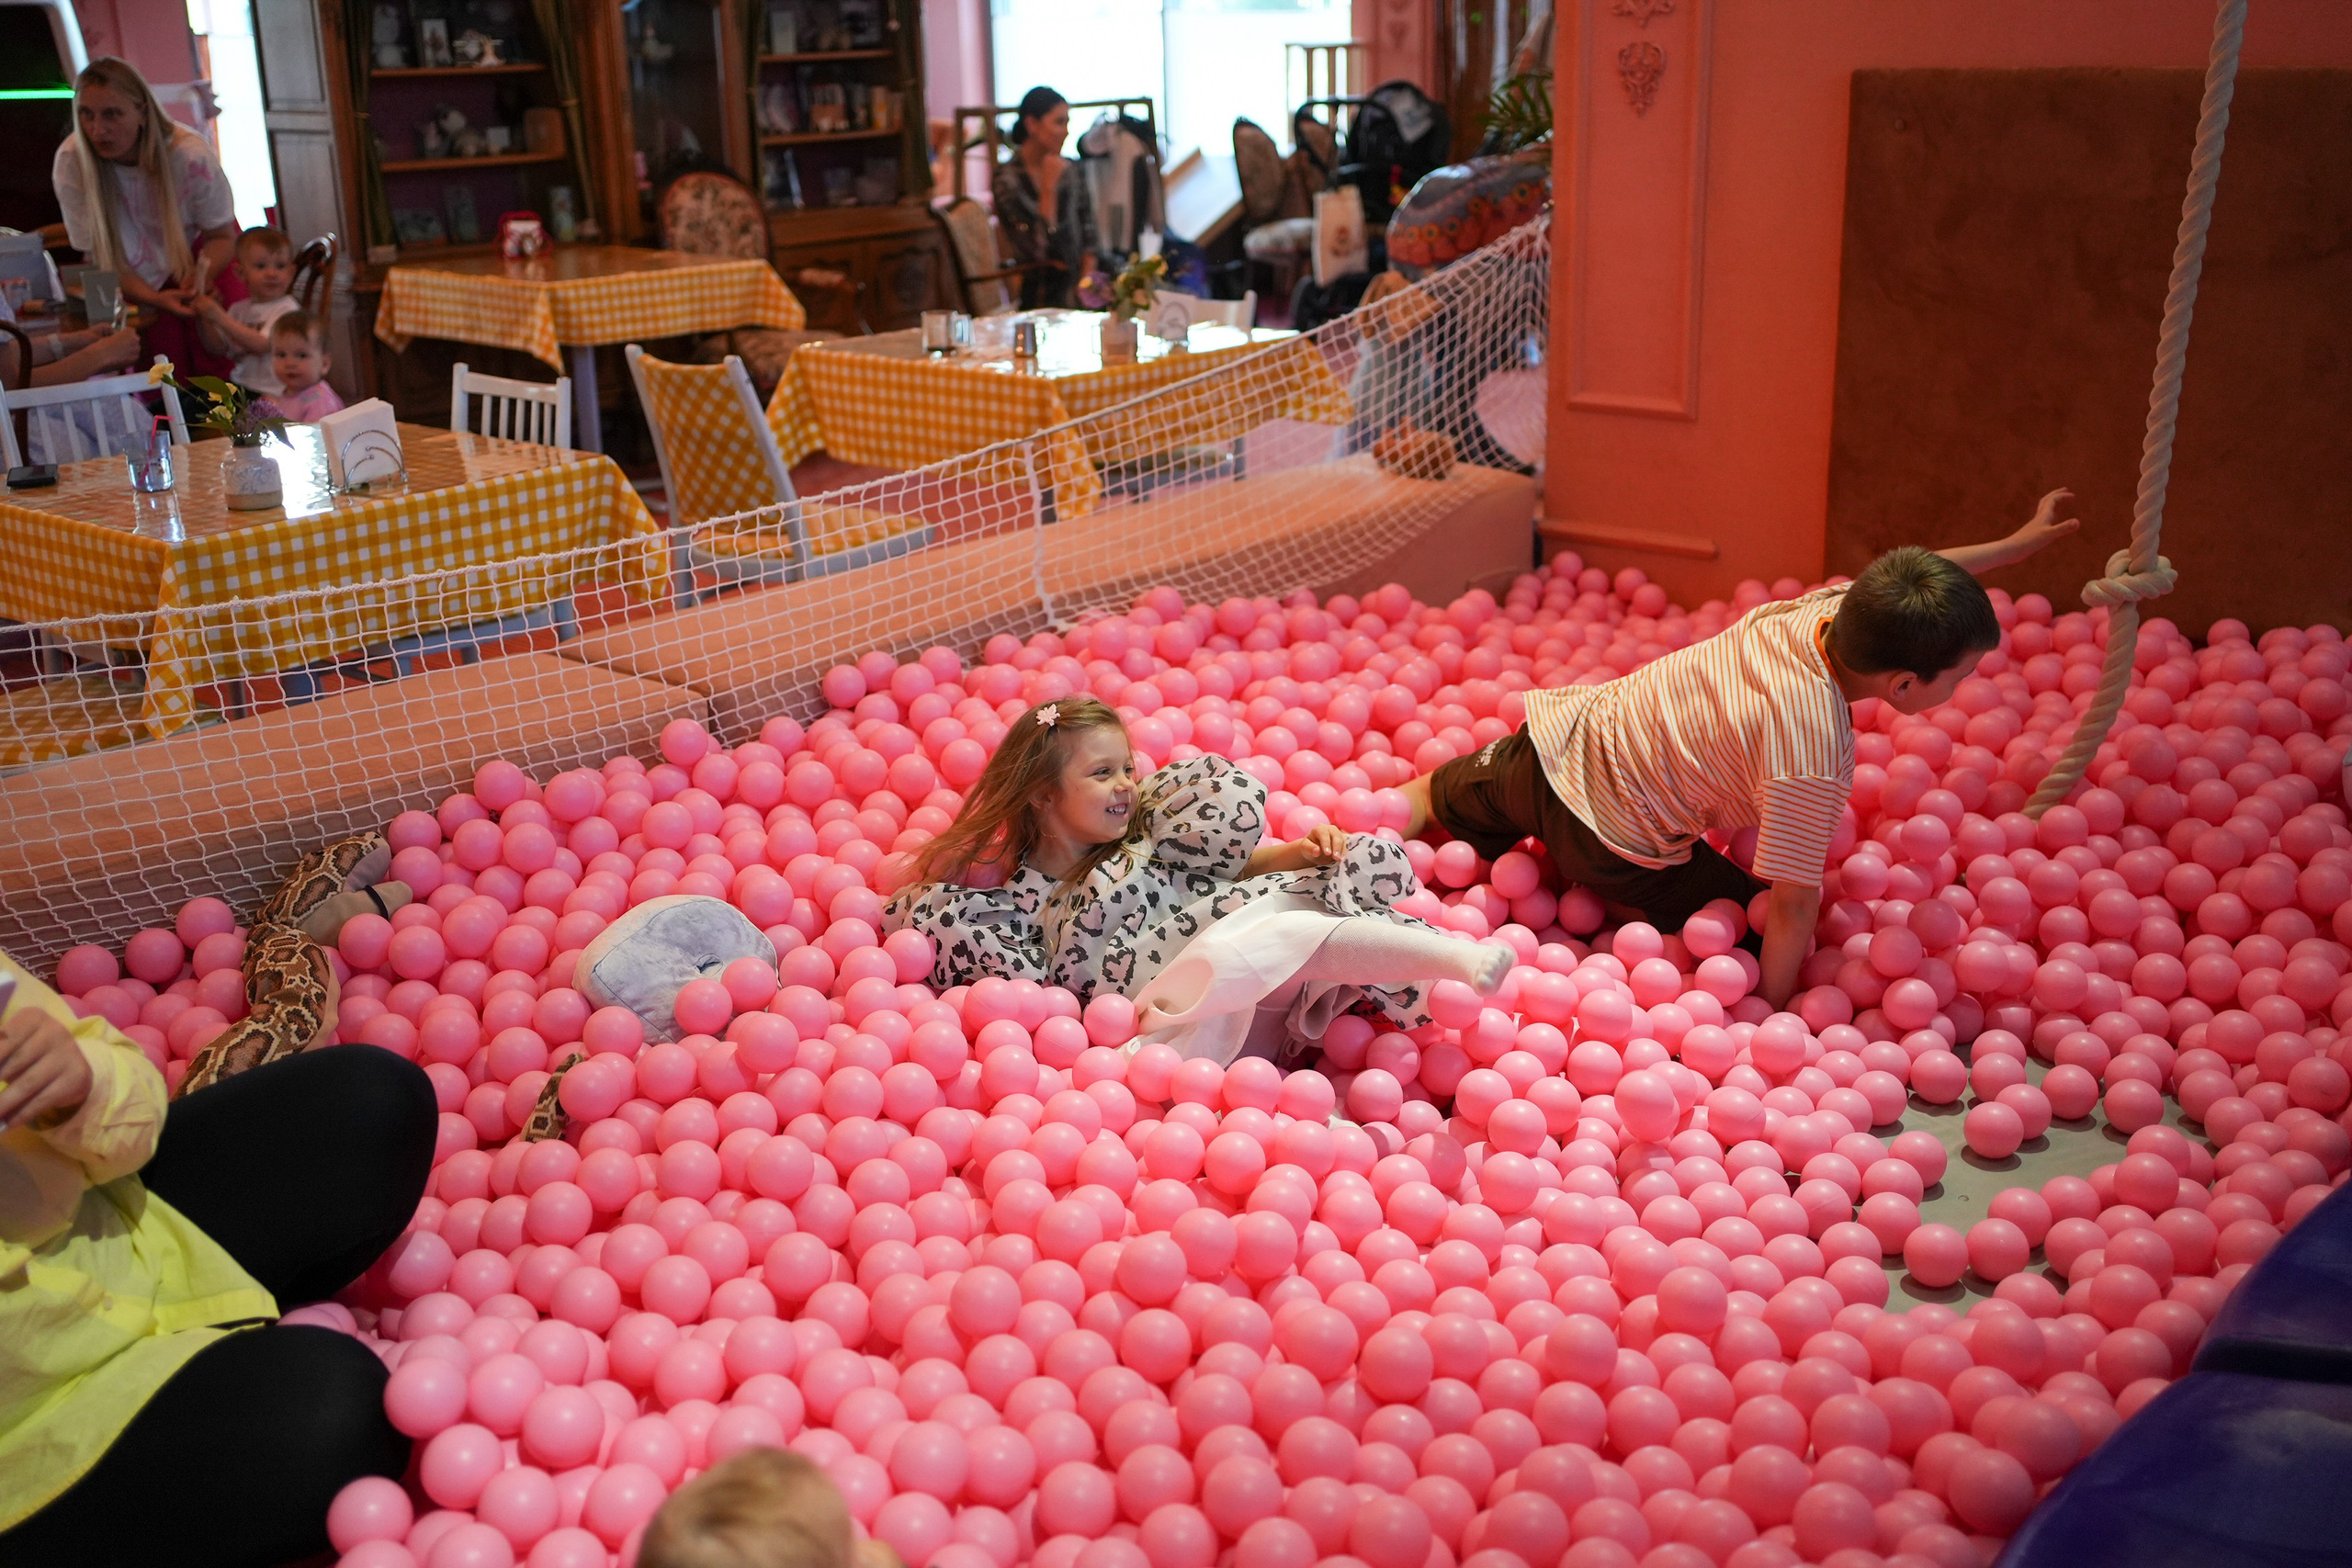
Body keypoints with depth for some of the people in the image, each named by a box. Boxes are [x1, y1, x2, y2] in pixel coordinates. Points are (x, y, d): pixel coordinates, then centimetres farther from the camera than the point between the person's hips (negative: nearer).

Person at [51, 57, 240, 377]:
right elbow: (100, 255, -19)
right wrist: (153, 298, -36)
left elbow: (221, 236, -12)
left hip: (197, 248, -1)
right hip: (142, 275, 1)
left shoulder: (190, 155, -29)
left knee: (215, 361, -14)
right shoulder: (70, 164, -26)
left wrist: (201, 273, -35)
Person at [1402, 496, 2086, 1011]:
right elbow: (1793, 905, -24)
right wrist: (1770, 1012, -9)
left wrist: (2018, 543, 23)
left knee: (1440, 798, 34)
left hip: (1565, 729, 8)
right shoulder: (1814, 754, -32)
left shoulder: (1829, 603, -12)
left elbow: (1914, 580, 12)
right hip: (1610, 839, -7)